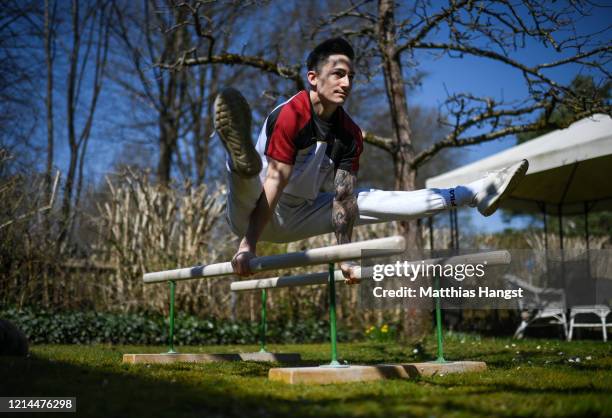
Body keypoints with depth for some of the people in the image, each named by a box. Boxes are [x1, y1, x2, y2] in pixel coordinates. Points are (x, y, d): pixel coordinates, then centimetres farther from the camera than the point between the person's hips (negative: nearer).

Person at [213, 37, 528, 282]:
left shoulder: (349, 134, -5)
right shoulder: (290, 115, -25)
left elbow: (343, 197, -7)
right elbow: (275, 182, -32)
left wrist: (345, 257, -11)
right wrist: (248, 244, -37)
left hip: (295, 220, 5)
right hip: (256, 216, -5)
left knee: (366, 199, 0)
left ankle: (473, 194, 3)